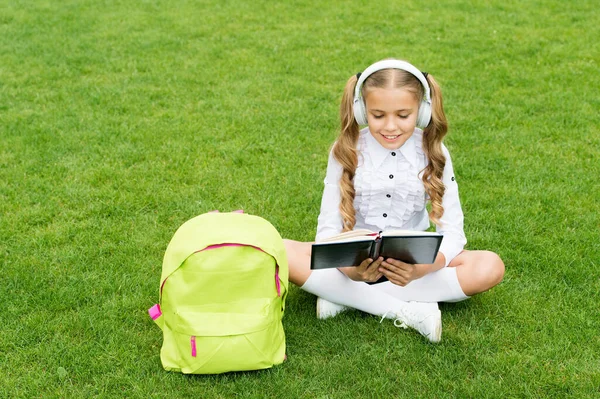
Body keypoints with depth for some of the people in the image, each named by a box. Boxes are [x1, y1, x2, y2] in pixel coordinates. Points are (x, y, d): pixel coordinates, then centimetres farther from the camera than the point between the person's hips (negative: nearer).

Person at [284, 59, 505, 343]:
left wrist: (423, 268, -33)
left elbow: (452, 230, -11)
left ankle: (346, 298, -23)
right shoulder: (346, 151, -9)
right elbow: (328, 226, -11)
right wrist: (349, 268, -34)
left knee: (490, 267, -25)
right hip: (354, 259, -1)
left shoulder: (433, 152, -8)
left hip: (412, 260, 1)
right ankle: (405, 311, -27)